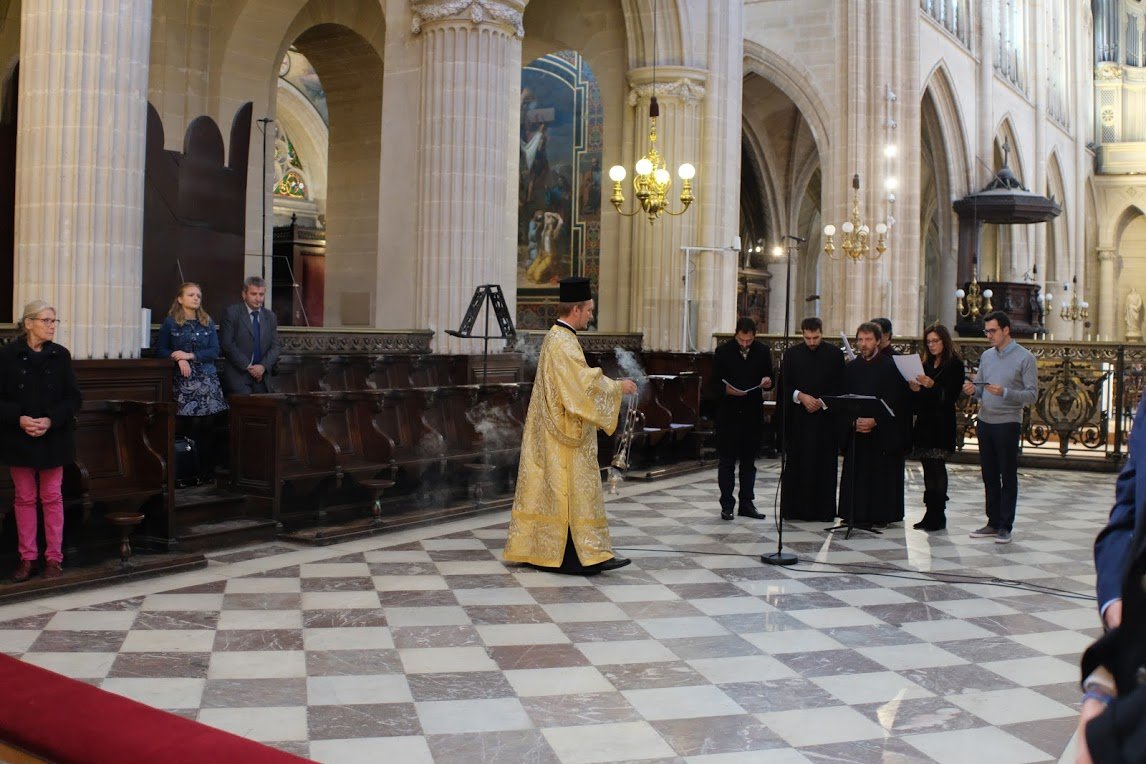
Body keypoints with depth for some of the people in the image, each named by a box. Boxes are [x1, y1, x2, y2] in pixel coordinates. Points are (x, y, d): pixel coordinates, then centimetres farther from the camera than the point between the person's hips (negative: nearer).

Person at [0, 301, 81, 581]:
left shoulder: (61, 355, -2)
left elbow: (73, 398, -1)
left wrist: (50, 421, -15)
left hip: (54, 438, 0)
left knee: (52, 498, 6)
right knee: (24, 498, 8)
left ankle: (54, 557, 14)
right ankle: (27, 557, 17)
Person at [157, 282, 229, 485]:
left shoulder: (208, 322, 12)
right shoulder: (170, 322, 5)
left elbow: (215, 351, 4)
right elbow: (160, 350, 3)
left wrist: (190, 356, -8)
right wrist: (179, 360, -13)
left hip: (207, 380, 2)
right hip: (182, 381, -2)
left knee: (207, 427, -1)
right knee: (184, 426, -6)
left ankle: (207, 473, 5)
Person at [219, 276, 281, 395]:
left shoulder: (270, 317, 14)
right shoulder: (231, 313, 0)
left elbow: (274, 347, 9)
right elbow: (226, 344, -8)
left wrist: (263, 366, -9)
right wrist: (247, 366, -12)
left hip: (262, 378, 4)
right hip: (238, 376, -4)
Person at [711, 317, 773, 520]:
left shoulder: (763, 351, 3)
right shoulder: (723, 351, -4)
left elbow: (769, 380, 8)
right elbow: (715, 382, -3)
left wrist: (767, 382, -15)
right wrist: (727, 389, -23)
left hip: (753, 413, 2)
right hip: (728, 413, -2)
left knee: (749, 461, 9)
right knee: (727, 461, 2)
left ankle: (746, 503, 17)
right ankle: (727, 505, 8)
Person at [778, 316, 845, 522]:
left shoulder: (835, 354, 3)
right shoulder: (792, 354, 6)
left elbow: (840, 387, 2)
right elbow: (784, 386, 4)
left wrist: (823, 402, -11)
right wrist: (800, 396, -12)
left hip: (826, 418, -1)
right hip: (797, 418, 1)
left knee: (824, 464, 1)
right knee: (796, 463, 1)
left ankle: (823, 509, 7)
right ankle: (794, 509, 8)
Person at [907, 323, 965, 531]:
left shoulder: (955, 364, -4)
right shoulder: (926, 364, 16)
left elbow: (952, 395, -12)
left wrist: (932, 385, -25)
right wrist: (916, 389, -4)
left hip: (942, 423, -7)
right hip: (925, 421, 7)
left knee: (937, 466, -9)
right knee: (928, 468, 7)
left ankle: (938, 515, -5)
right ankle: (931, 514, 12)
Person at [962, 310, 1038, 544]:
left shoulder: (1024, 358, -5)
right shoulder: (986, 356, 13)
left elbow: (1032, 394, -11)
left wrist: (1004, 393, -24)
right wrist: (973, 390, -7)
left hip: (1007, 423, -6)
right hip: (984, 421, 6)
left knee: (1008, 477, 0)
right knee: (989, 476, 11)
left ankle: (1005, 527, 5)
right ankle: (993, 522, 19)